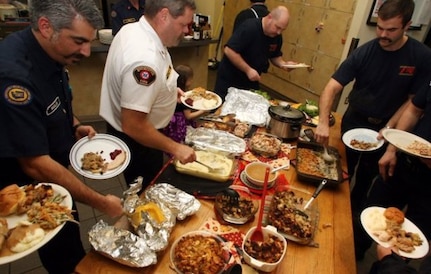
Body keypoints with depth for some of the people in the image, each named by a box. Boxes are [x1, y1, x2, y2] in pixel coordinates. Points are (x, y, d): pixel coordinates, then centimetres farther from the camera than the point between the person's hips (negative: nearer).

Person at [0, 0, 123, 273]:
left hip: (53, 170, 7)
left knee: (67, 236, 28)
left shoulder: (51, 53, -8)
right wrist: (100, 202, -27)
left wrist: (74, 125, -5)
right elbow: (35, 165, -33)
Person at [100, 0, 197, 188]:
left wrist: (168, 89, 6)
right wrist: (175, 148, -24)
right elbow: (133, 126, -33)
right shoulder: (145, 58, -35)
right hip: (135, 141, -9)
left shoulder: (133, 30, -4)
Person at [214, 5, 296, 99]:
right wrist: (248, 70, -28)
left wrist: (283, 63, -10)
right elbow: (229, 50, -28)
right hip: (229, 78, -6)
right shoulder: (249, 28, -24)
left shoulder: (277, 37, -3)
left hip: (251, 81, 6)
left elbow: (274, 56, 12)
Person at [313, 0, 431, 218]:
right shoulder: (363, 53, -17)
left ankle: (354, 213, 42)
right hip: (354, 122, 0)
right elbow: (332, 88, -24)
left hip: (384, 128, 0)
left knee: (366, 176, 18)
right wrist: (323, 123, -37)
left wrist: (389, 127, -19)